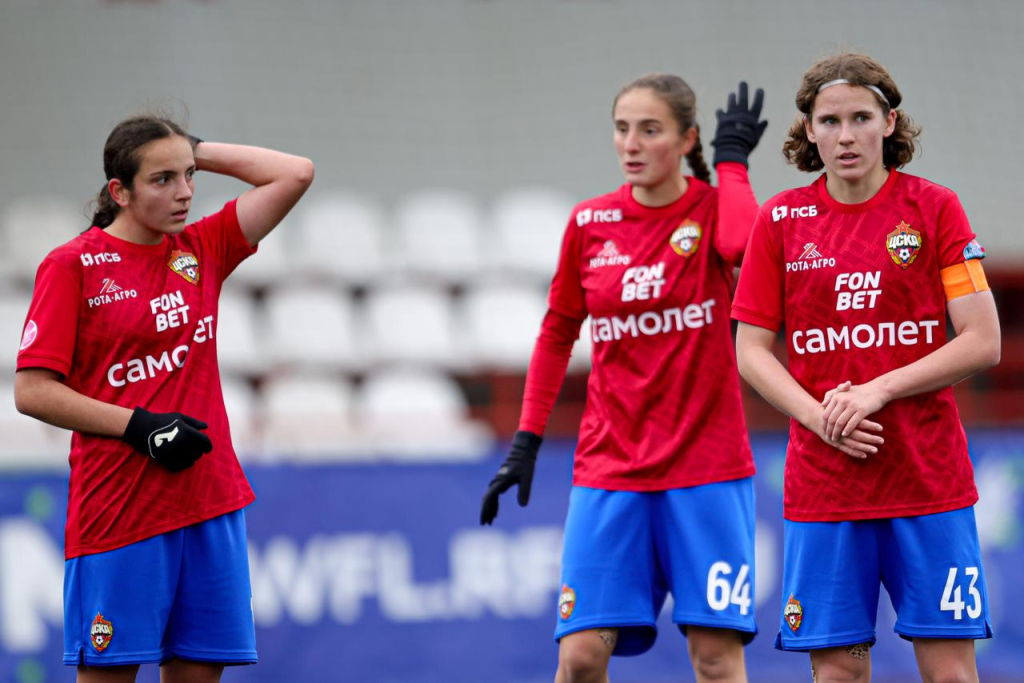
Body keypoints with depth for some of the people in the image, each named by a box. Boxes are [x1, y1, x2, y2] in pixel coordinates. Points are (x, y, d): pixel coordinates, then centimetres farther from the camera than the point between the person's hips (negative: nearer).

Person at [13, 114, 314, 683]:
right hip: (118, 509, -5)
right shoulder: (72, 265, -4)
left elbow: (294, 174, 10)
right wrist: (140, 427, -14)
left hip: (210, 501, 5)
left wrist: (198, 152, 6)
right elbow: (32, 391, -8)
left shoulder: (201, 250, 10)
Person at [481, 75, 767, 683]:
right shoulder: (591, 223, 6)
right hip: (610, 467, 2)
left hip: (707, 469, -2)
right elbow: (557, 334, 17)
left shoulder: (714, 207, -3)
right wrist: (526, 441, 12)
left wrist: (733, 159, -13)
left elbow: (742, 244, -29)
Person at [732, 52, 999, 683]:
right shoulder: (781, 220, 5)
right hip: (823, 483, 1)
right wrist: (820, 417, -11)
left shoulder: (934, 207, 1)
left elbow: (983, 343, -4)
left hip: (931, 480, -1)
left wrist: (876, 391, -13)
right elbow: (751, 350, 6)